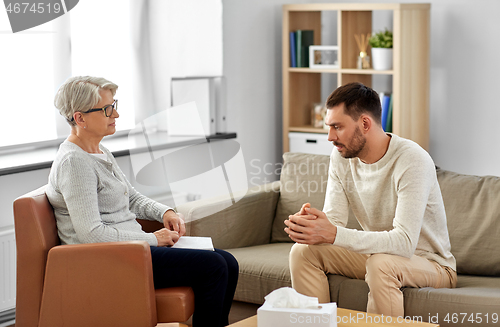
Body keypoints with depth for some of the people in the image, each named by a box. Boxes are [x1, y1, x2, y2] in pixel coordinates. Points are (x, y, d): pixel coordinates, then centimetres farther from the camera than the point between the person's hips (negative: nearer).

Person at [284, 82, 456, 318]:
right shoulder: (341, 157, -5)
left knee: (381, 264, -36)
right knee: (303, 251, -10)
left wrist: (333, 234, -42)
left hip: (430, 263, -6)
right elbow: (334, 221, -7)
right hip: (376, 252, 6)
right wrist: (310, 224, -32)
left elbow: (404, 242, -35)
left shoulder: (413, 160, -26)